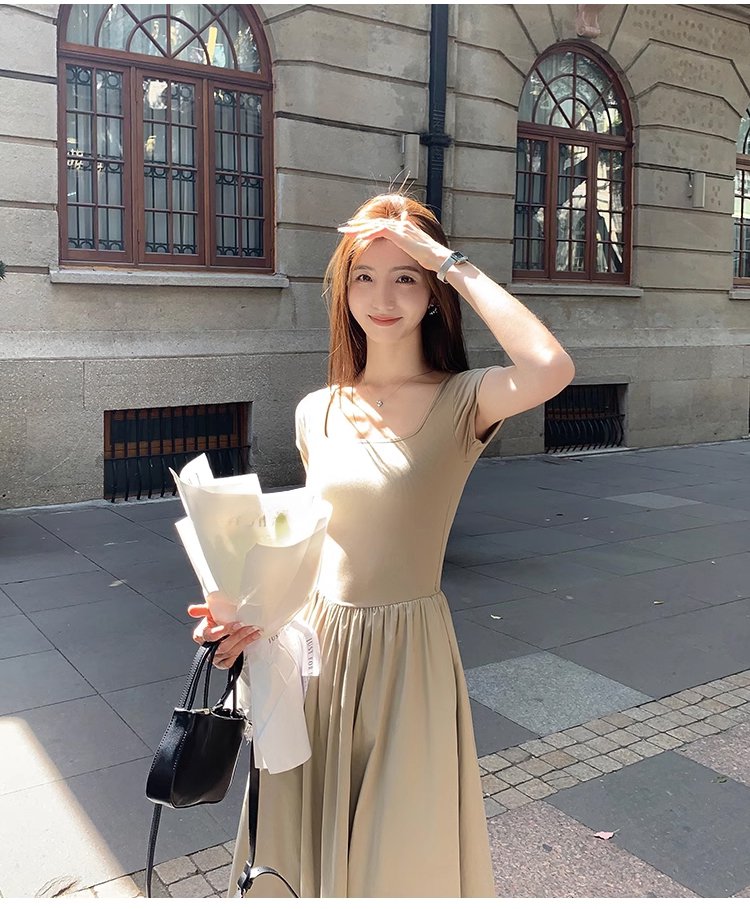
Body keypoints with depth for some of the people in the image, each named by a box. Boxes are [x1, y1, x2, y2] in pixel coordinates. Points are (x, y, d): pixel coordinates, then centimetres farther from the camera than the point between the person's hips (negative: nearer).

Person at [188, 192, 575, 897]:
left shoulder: (460, 403, -11)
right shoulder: (316, 413, 3)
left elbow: (550, 370, -33)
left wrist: (454, 265, -23)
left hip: (408, 649, -4)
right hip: (315, 645, 4)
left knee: (403, 858, 14)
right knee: (302, 849, 21)